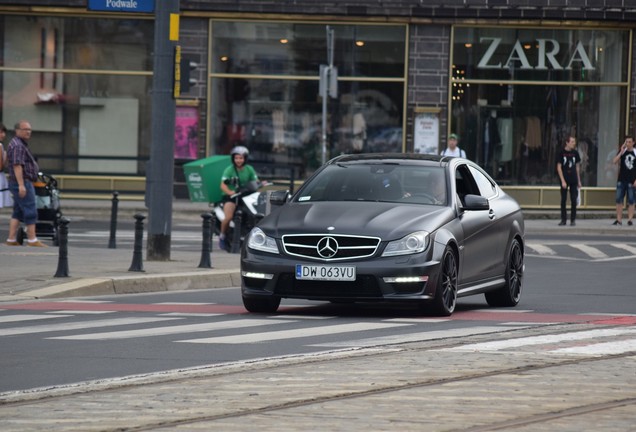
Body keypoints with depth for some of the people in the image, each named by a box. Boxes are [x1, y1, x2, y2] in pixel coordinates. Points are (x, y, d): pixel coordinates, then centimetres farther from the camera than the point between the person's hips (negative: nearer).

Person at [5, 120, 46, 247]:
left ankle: (11, 239, 7)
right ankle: (32, 240, -6)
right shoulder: (17, 145, -15)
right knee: (30, 211, -8)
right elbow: (17, 165, -22)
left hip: (21, 184, 11)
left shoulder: (22, 144, 20)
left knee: (18, 212, 9)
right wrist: (21, 185, -27)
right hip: (23, 183, -11)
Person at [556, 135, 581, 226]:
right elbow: (559, 167, -5)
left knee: (574, 200, 1)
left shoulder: (575, 153, 5)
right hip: (564, 180, -2)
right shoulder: (562, 153, -5)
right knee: (563, 200, 2)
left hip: (573, 181, 2)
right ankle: (563, 219, 10)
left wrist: (579, 181, 11)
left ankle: (573, 219, 8)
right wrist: (563, 181, -12)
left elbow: (577, 167, 13)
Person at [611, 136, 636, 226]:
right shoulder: (622, 151, 5)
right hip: (621, 180, 2)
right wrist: (621, 152, -15)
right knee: (619, 200, 2)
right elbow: (614, 161, -6)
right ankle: (619, 219, 8)